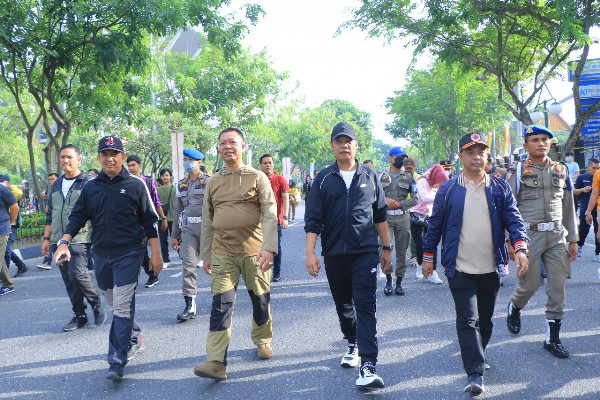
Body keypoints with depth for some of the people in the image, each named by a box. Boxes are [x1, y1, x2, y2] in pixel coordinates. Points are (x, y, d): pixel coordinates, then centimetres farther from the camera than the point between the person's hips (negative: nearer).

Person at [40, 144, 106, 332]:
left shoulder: (88, 183, -2)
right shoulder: (56, 185, 17)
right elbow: (50, 214, 22)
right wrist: (46, 238, 16)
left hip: (79, 239, -6)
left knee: (77, 274, -17)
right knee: (69, 280, 7)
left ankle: (97, 305, 5)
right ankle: (79, 315, 16)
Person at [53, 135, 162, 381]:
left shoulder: (136, 185, -2)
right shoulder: (90, 188, 7)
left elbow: (150, 221, -1)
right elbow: (77, 217, 8)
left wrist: (155, 253, -4)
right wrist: (64, 243, -9)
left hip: (128, 255, -5)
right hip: (101, 255, 5)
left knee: (122, 307, -8)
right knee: (114, 303, 17)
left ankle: (117, 362, -5)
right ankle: (134, 336, 39)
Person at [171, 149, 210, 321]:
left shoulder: (209, 182, -2)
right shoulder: (182, 185, 15)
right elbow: (178, 211, 19)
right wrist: (175, 235, 17)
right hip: (188, 228, 4)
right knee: (188, 264, -6)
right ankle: (190, 304, -6)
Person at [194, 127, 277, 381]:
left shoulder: (257, 178, -1)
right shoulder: (213, 182, 10)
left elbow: (270, 214, -10)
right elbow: (207, 221, 14)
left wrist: (268, 247, -21)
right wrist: (206, 254, 13)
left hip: (254, 251, -2)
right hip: (222, 253, 2)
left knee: (260, 300, 11)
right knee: (220, 305, -7)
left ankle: (262, 340, 37)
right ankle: (216, 363, -8)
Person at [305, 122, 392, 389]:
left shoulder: (369, 176, 5)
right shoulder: (323, 179, 3)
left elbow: (380, 215, 10)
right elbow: (313, 219, -1)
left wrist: (387, 248, 10)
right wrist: (310, 252, -10)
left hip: (365, 252, -1)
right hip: (334, 254, 2)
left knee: (365, 305, -9)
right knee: (343, 304, 15)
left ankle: (368, 365, -12)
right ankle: (353, 343, 40)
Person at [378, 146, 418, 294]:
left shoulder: (409, 177, 8)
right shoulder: (382, 176, 9)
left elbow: (414, 199, 3)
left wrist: (399, 204, -10)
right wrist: (385, 200, -12)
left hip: (403, 217, 1)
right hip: (386, 217, -1)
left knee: (401, 250, 3)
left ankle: (399, 281, 12)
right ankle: (388, 279, 1)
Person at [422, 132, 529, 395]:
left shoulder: (499, 188, 4)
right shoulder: (448, 190, -1)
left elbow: (514, 220, 0)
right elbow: (435, 224, 5)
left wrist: (520, 248, -16)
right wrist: (428, 256, 6)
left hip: (491, 267, 3)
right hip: (460, 269, -3)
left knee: (485, 318, 16)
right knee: (468, 319, -7)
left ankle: (476, 357, 37)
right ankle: (475, 373, -6)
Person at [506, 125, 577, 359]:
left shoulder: (561, 171, 10)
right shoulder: (519, 172, -2)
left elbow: (568, 206, 13)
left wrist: (572, 239, 10)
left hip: (556, 235, 4)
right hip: (529, 234, -3)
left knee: (558, 286, 2)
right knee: (530, 284, 2)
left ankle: (553, 338, 12)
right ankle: (514, 309, 36)